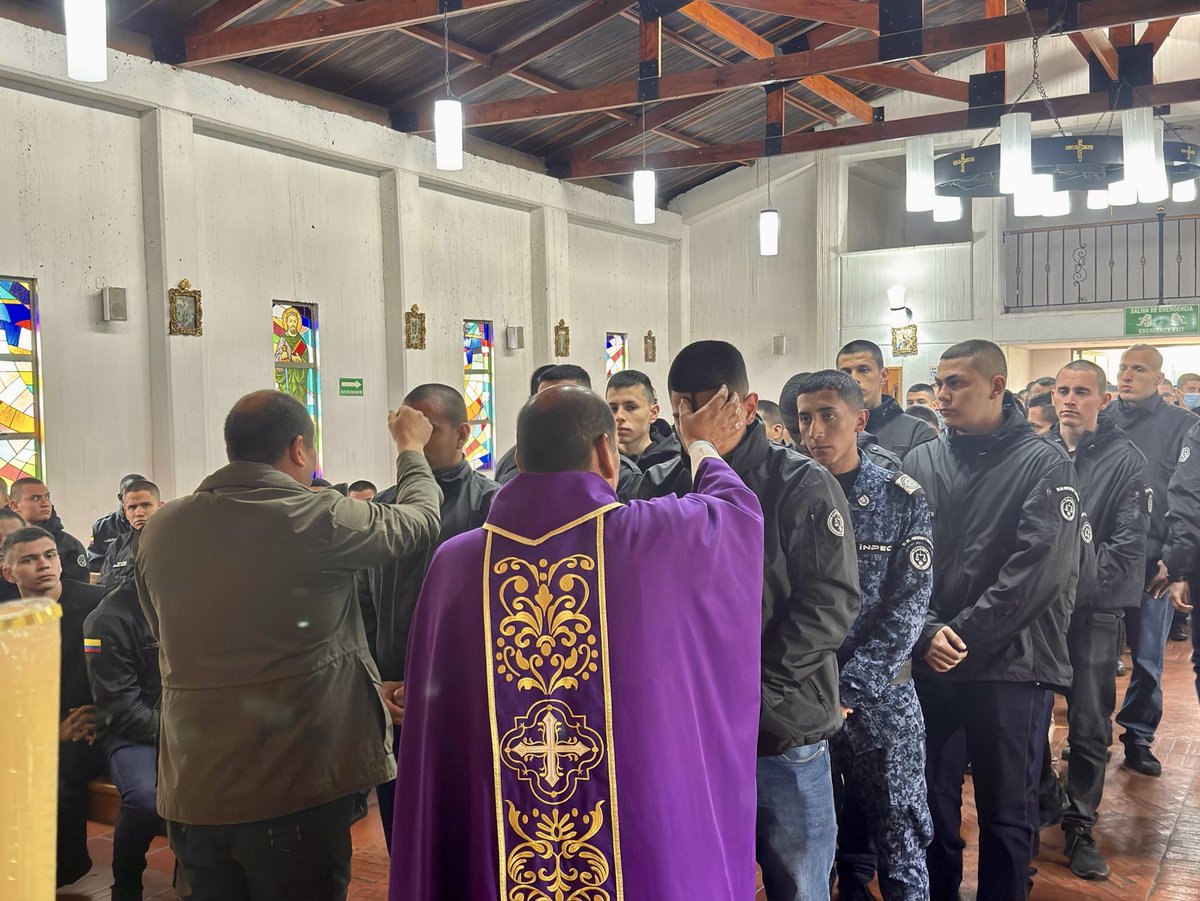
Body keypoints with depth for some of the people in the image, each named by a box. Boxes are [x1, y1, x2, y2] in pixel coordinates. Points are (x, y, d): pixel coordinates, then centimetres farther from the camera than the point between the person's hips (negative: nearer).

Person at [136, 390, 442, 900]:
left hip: (191, 789, 5)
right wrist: (411, 450, 22)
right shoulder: (317, 519, -15)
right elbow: (419, 520, 3)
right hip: (296, 790, -5)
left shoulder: (160, 530, 0)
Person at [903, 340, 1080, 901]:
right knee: (932, 801, 13)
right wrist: (926, 633, -14)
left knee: (1008, 812, 9)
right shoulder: (921, 463, 6)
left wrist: (966, 636, -15)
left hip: (1012, 667, -3)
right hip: (931, 664, 3)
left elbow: (1040, 567, -13)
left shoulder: (1044, 465, -3)